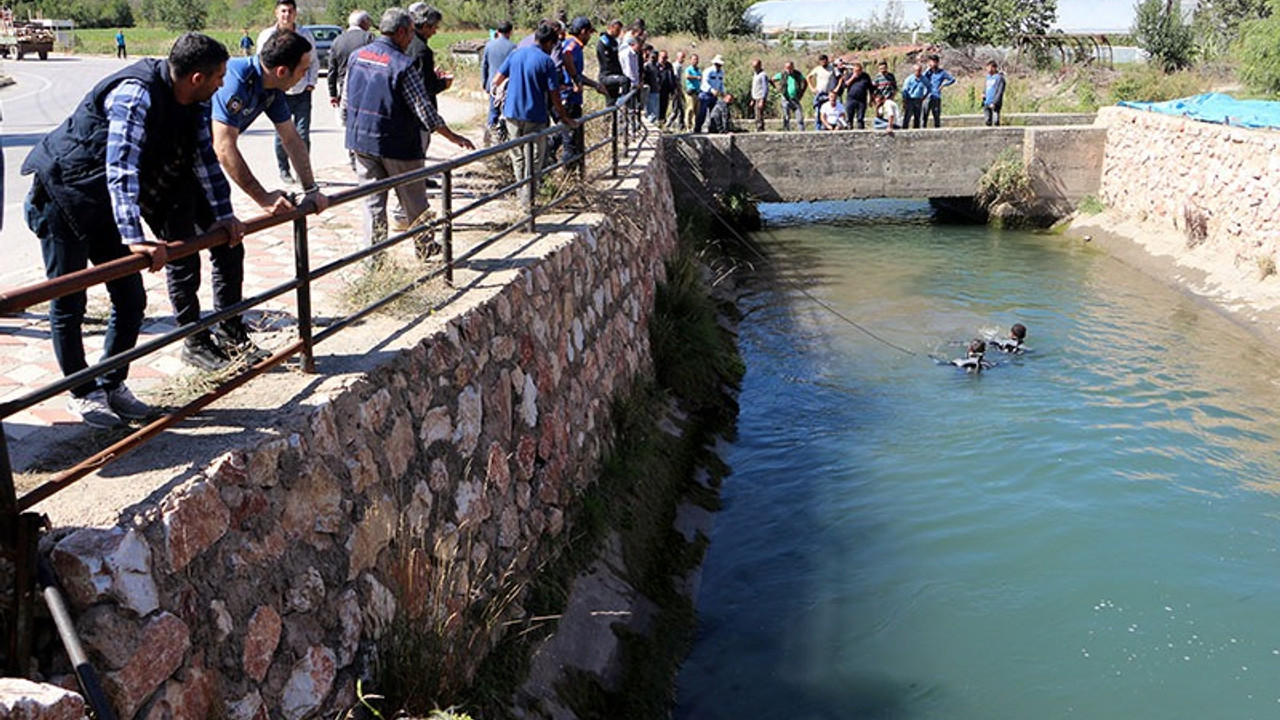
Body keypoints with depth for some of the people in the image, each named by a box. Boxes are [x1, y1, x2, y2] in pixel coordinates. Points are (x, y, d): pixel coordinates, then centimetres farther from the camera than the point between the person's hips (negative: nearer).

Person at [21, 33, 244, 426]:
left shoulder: (192, 104, -4)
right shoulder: (135, 95, -30)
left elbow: (204, 157, 6)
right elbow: (122, 168, -37)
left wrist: (222, 215, -3)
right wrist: (135, 239, -44)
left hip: (107, 204, 8)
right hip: (63, 197, -8)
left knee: (131, 300, 6)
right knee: (69, 304, 2)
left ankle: (112, 385, 21)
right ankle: (81, 393, 14)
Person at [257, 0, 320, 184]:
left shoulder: (305, 35, 3)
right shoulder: (267, 36, -1)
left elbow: (314, 61, 14)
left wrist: (312, 82, 4)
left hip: (302, 93, 1)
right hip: (279, 93, -1)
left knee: (303, 135, -1)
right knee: (282, 135, 5)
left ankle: (302, 170, 10)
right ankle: (283, 170, 20)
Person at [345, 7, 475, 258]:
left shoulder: (357, 56, 3)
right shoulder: (403, 65, -17)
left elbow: (346, 100, 11)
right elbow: (424, 109, -17)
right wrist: (453, 137, -8)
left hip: (360, 141, 6)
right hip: (397, 145, -5)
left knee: (372, 200, 11)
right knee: (414, 202, 11)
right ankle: (425, 248, 25)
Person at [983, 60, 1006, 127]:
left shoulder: (999, 77, -7)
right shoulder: (988, 77, 16)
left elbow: (1000, 92, -13)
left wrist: (994, 103, -20)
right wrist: (984, 93, 5)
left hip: (995, 104, -7)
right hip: (987, 103, 7)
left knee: (995, 121, -8)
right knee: (988, 121, 7)